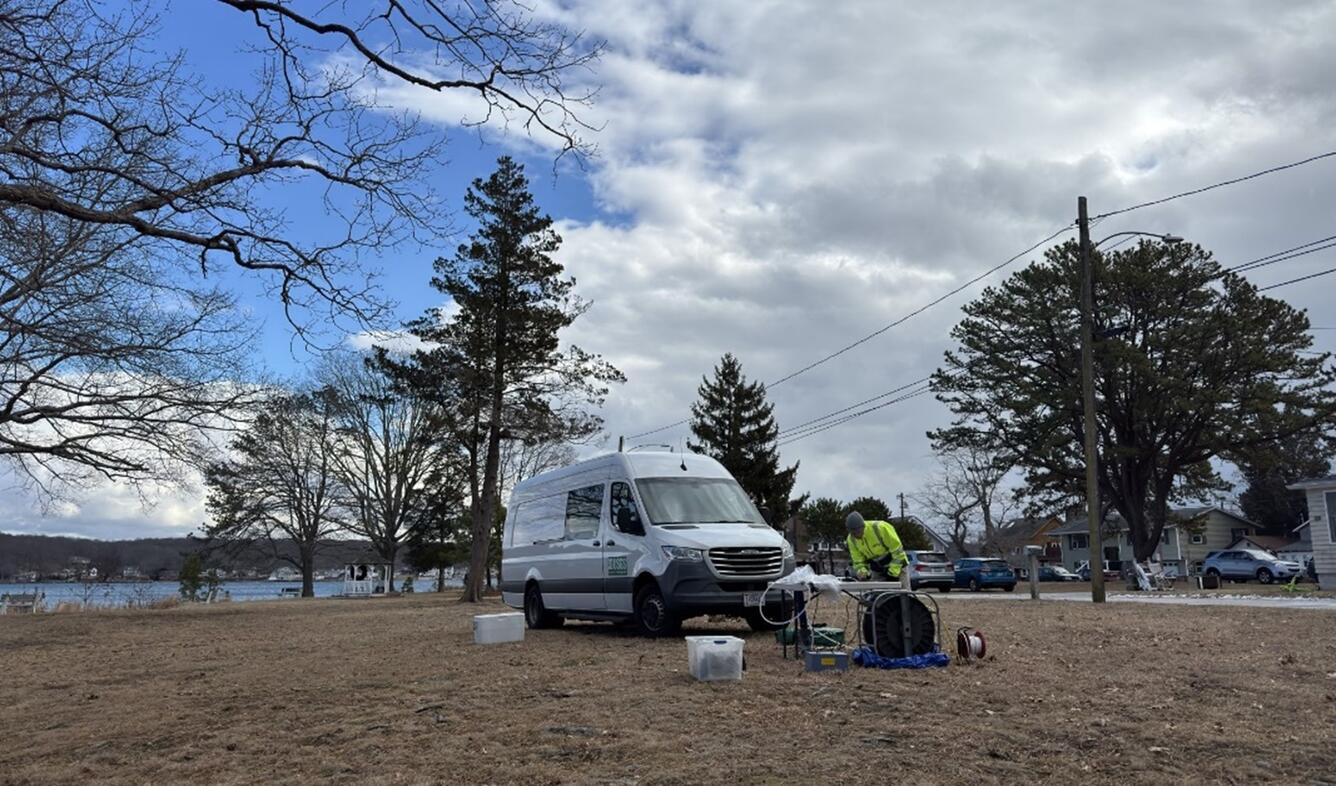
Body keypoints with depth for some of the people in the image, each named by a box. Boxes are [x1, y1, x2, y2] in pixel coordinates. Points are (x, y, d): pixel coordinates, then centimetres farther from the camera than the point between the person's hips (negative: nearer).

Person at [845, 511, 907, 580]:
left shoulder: (880, 528, -30)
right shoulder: (851, 540, -13)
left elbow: (897, 551, -23)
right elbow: (858, 561, -5)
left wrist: (893, 573, -23)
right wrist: (862, 572, -26)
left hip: (896, 564, -5)